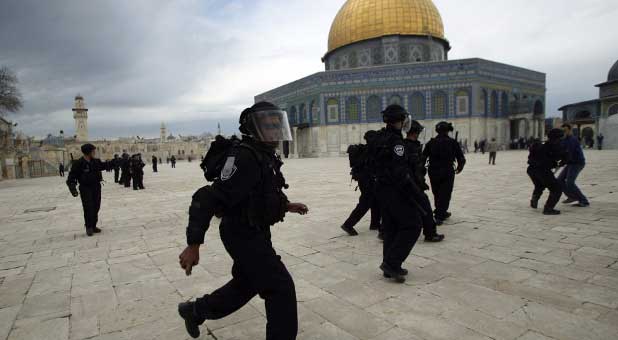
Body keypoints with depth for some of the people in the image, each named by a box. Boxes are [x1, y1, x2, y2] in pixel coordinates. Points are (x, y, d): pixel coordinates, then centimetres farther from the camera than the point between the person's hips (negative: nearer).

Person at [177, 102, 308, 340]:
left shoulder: (266, 156, 7)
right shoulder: (245, 158, -24)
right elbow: (210, 199, -28)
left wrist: (286, 206, 13)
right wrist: (194, 244, -31)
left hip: (255, 232, 10)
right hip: (243, 235, -10)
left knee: (245, 284, 25)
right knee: (281, 288, -6)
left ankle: (195, 310, 45)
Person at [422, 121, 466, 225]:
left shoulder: (431, 142, 2)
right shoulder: (452, 142, -3)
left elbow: (423, 157, -1)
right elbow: (461, 158, -3)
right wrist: (459, 167, 17)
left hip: (433, 172, 3)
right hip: (447, 172, -3)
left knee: (437, 194, 18)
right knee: (445, 194, 3)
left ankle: (442, 212, 34)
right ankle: (439, 216, -4)